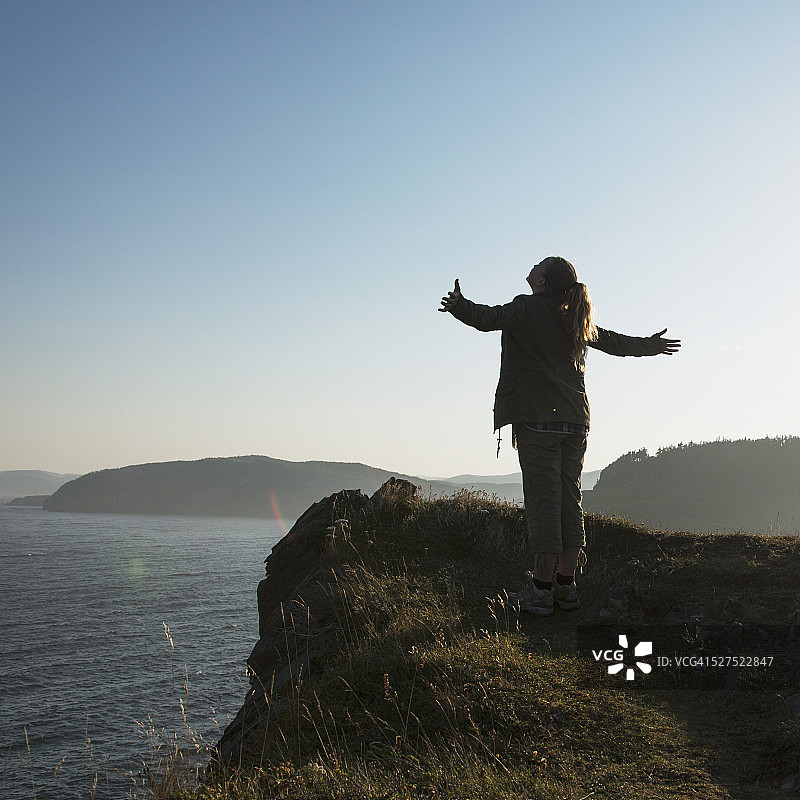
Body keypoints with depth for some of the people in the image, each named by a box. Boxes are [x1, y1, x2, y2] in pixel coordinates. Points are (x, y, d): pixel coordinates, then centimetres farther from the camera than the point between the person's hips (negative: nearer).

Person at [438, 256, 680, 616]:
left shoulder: (528, 307, -2)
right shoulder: (576, 319, 16)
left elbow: (491, 317, -22)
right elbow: (613, 342, 30)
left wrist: (461, 306, -38)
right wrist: (647, 345, 47)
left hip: (538, 420, -6)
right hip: (575, 421, 6)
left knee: (543, 500, -6)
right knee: (569, 499, 8)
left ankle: (541, 589, -3)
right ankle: (566, 586, 12)